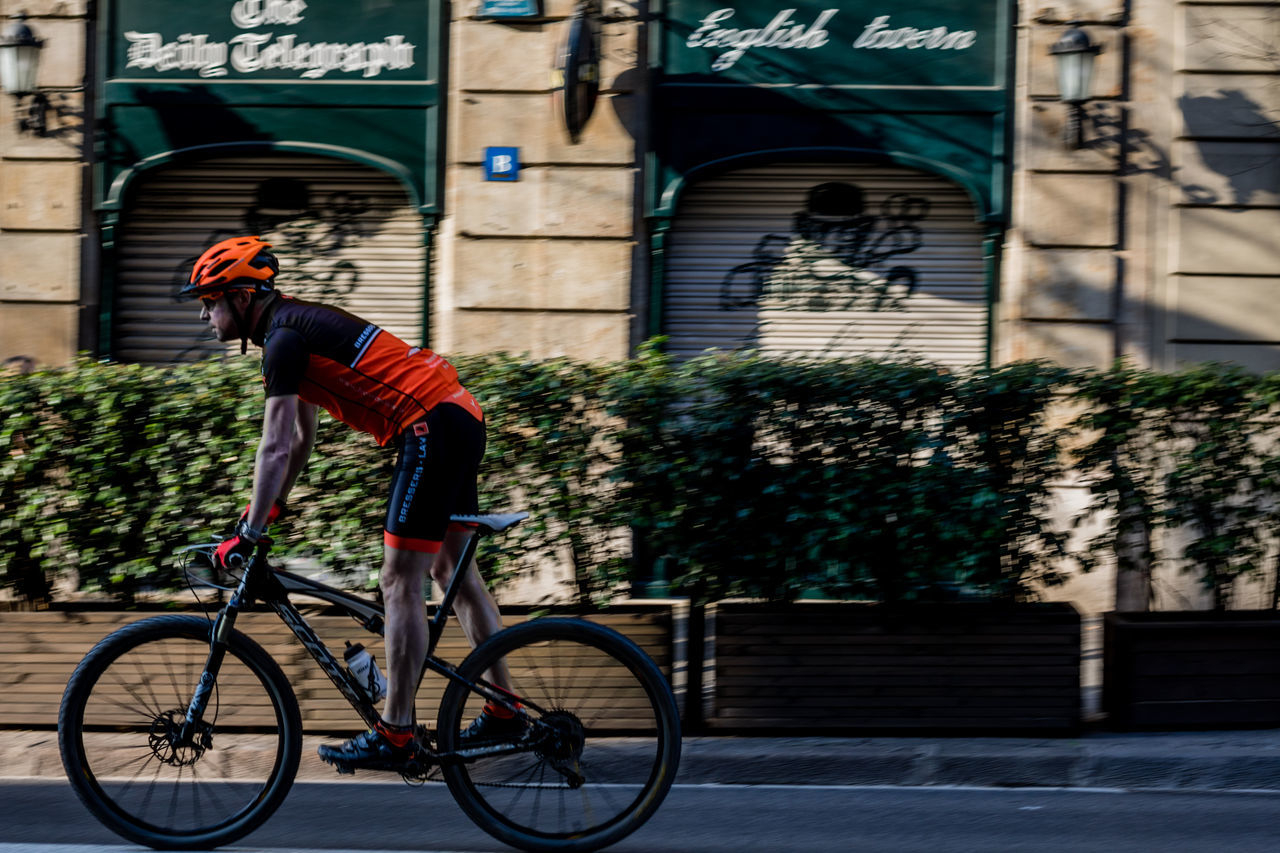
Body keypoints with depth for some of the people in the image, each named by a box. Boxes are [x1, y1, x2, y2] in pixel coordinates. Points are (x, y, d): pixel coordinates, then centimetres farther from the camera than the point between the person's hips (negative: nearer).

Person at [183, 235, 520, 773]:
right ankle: (504, 712, 21)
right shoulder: (297, 323, 19)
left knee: (400, 584, -7)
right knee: (454, 571, 16)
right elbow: (301, 438, 28)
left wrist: (248, 536, -13)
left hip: (431, 428, -10)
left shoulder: (284, 336, -12)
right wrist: (272, 506, 31)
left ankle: (394, 736, -5)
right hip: (457, 419, 10)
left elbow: (275, 449, -16)